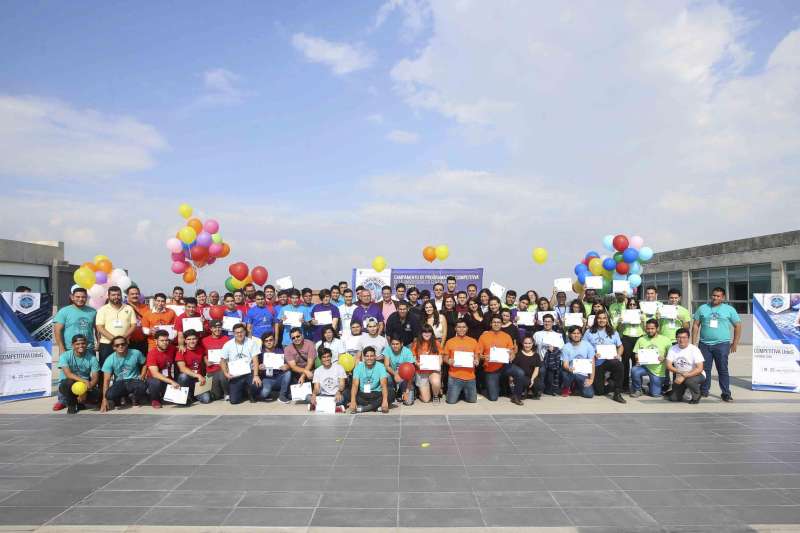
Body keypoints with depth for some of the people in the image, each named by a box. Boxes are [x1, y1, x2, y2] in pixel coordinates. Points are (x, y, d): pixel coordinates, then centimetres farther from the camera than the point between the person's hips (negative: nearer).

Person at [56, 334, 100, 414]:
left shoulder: (92, 358, -6)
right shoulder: (65, 356, -11)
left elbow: (95, 378, -10)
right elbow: (68, 374, -24)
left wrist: (85, 391, -27)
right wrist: (84, 381, -39)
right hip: (69, 386, -1)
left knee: (97, 396, -26)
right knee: (69, 383, -36)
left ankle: (78, 402, 7)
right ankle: (71, 404, -6)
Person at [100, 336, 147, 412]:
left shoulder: (136, 353, -9)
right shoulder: (110, 360, -10)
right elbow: (106, 380, -11)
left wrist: (142, 376, -6)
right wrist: (104, 399, -17)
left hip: (134, 381, 0)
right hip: (119, 383, 0)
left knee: (142, 387, -35)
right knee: (110, 395, -32)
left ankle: (136, 400, 4)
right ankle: (122, 398, 8)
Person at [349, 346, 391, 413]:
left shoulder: (380, 366, -9)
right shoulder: (358, 367, -5)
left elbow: (384, 384, -21)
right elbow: (355, 385, -16)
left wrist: (385, 401, -38)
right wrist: (353, 401, -34)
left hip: (377, 394, -1)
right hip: (363, 395, 1)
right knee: (349, 394, -28)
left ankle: (363, 407, -26)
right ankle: (377, 406, -26)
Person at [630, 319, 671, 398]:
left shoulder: (665, 340, -1)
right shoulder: (641, 339, 4)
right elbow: (636, 354, 7)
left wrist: (664, 358, -20)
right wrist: (638, 360, -15)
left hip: (658, 370, -1)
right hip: (644, 366, 1)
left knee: (655, 394, -2)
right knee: (634, 371, -33)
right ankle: (637, 390, -5)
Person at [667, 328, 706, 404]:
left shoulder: (694, 349, -17)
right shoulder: (672, 349, -5)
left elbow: (700, 369, -23)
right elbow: (668, 365, -8)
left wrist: (684, 376, -31)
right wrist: (680, 372, -25)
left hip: (696, 375, -3)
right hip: (680, 377, 3)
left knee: (689, 380, -37)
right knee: (673, 398, -11)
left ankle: (697, 395, -6)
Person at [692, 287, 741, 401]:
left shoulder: (729, 309, 5)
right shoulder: (702, 308, 8)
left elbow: (738, 326, 8)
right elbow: (695, 326, 9)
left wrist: (735, 343, 3)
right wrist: (694, 343, 2)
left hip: (722, 344, -2)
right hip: (704, 344, 2)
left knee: (723, 369, -1)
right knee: (705, 369, 7)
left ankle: (726, 394, 5)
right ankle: (704, 391, 18)